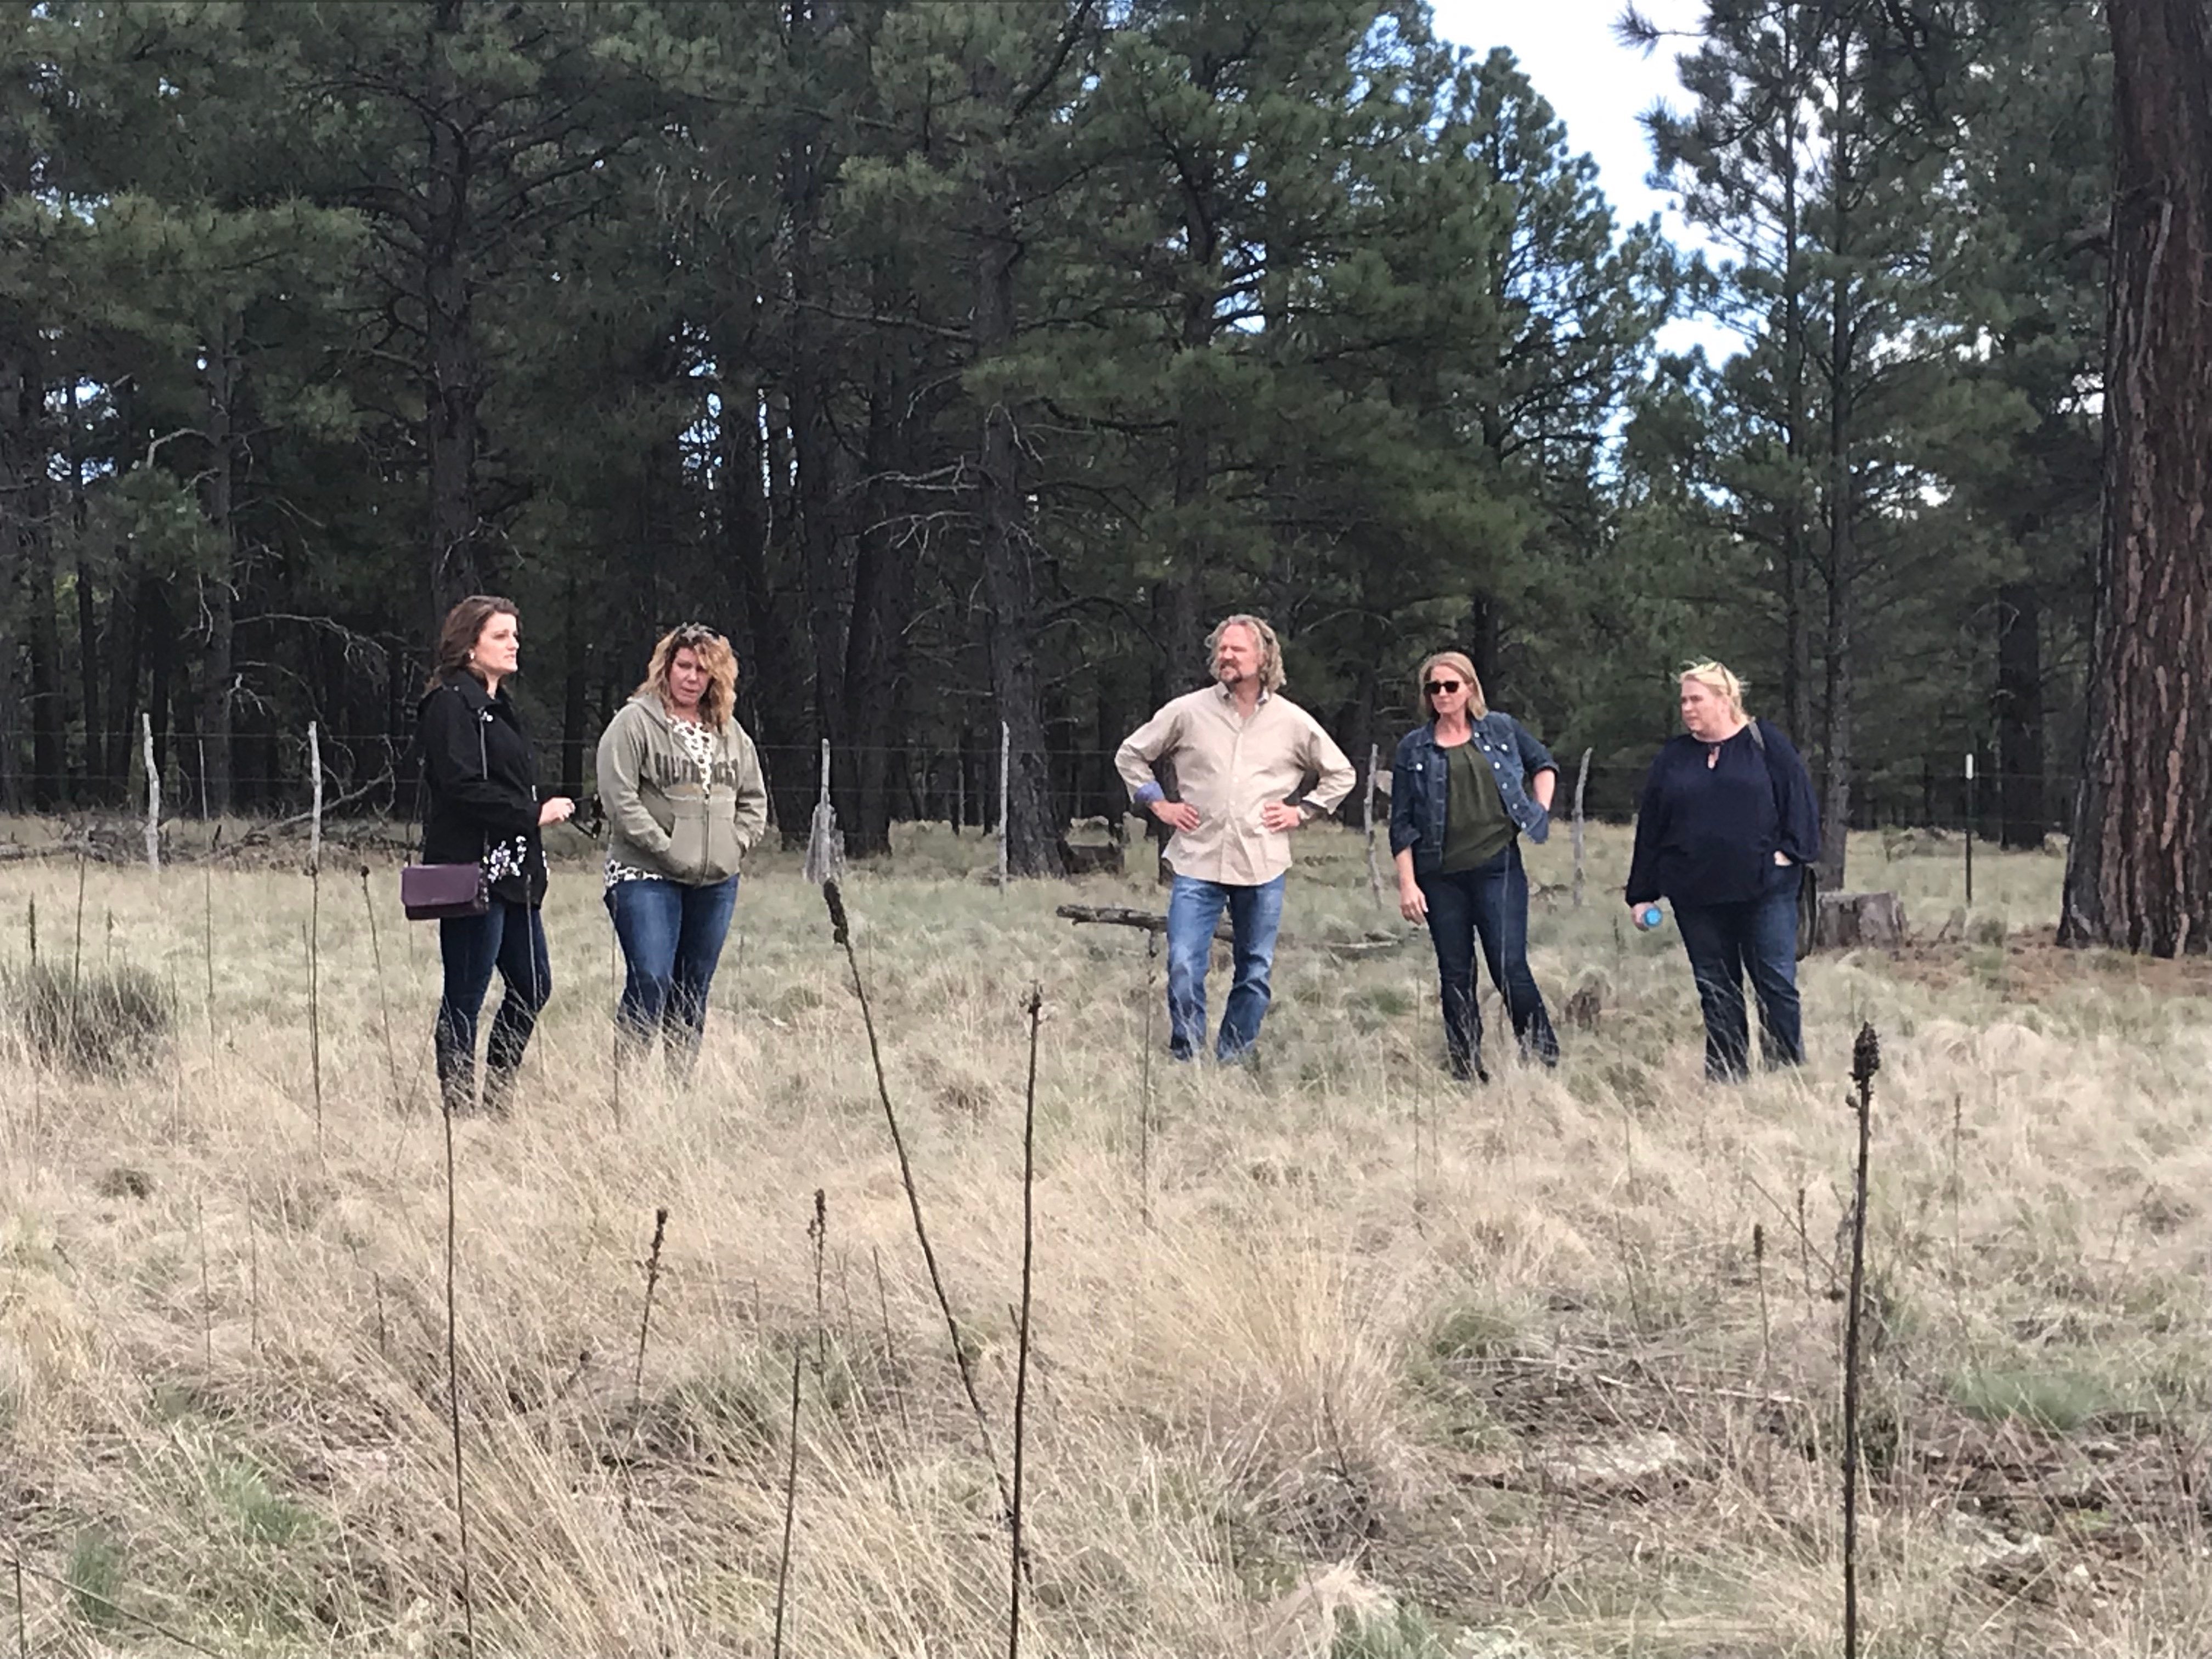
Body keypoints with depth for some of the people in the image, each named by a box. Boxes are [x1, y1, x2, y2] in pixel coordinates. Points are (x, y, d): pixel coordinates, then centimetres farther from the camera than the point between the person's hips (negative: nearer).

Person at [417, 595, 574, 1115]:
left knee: (532, 984, 13)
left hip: (513, 871, 10)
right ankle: (459, 1108, 2)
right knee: (465, 995, -4)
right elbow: (463, 788, -19)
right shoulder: (450, 703, -10)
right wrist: (533, 813, -15)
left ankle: (497, 1099, 23)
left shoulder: (498, 705, 21)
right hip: (472, 869, -10)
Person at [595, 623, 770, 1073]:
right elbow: (619, 799, -11)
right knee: (649, 982, -15)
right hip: (646, 878, -6)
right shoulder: (635, 723, -5)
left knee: (695, 990, 10)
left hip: (717, 883, 6)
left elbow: (754, 797, 20)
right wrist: (666, 849, -14)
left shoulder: (730, 732, 13)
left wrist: (736, 844, 4)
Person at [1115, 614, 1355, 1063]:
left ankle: (1232, 1062, 18)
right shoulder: (1187, 712, 2)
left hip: (1263, 866, 1)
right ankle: (1186, 1062, -2)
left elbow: (1340, 775, 17)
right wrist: (1158, 804, 5)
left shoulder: (1293, 722, 5)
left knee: (1255, 972, 7)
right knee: (1183, 966, -11)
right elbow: (1130, 755, 13)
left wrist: (1301, 811, 7)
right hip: (1197, 862, -1)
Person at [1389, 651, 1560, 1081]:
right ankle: (1467, 1072, 12)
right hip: (1441, 877, 2)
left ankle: (1545, 1059, 2)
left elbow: (1544, 765, 22)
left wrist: (1539, 815, 7)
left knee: (1510, 967, -9)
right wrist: (1407, 883, -4)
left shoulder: (1502, 730, 7)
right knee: (1455, 976, 5)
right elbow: (1402, 824, 4)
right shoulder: (1414, 748, 6)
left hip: (1498, 868, -1)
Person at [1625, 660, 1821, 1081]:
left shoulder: (1765, 742, 2)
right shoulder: (1674, 758, 11)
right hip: (1696, 895, 3)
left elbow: (1799, 798, 1)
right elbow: (1649, 827, 12)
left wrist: (1790, 852, -11)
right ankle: (1727, 1077, 13)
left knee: (1777, 983, -3)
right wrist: (1641, 893, 9)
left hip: (1764, 888, -3)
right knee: (1716, 991, 7)